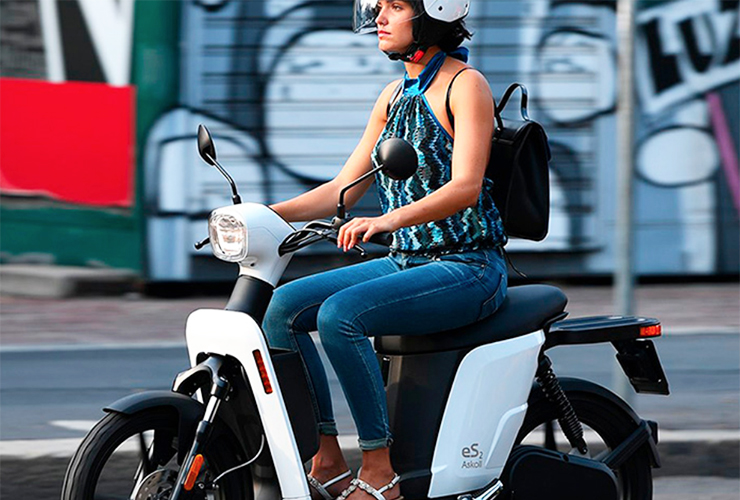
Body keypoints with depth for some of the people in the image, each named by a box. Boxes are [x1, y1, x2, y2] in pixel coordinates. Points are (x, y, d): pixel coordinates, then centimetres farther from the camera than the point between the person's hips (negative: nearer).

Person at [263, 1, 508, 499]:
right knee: (284, 307, -9)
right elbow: (344, 188, 14)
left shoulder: (466, 85, -9)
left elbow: (466, 187, -22)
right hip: (406, 262, 8)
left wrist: (386, 220, -37)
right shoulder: (395, 96, 15)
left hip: (468, 267, -8)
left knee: (340, 314, -29)